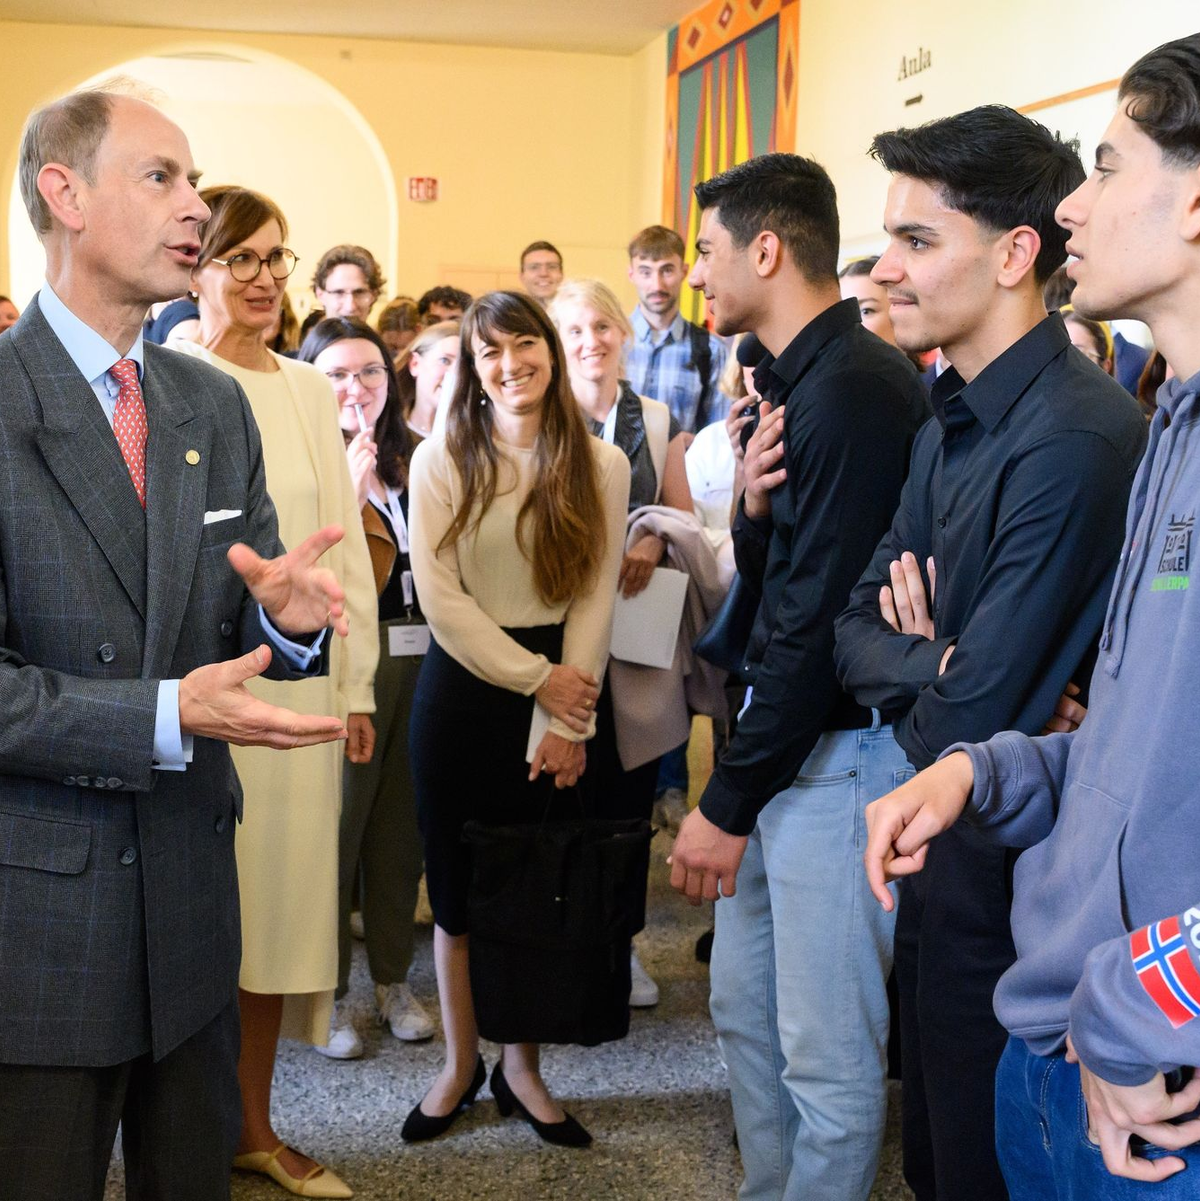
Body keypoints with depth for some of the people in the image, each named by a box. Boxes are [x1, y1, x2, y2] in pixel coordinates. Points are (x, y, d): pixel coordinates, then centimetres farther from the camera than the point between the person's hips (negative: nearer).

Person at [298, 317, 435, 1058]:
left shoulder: (415, 461, 12)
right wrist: (348, 493, -21)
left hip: (420, 658, 5)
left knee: (402, 823, 12)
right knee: (336, 827, -2)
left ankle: (394, 980, 25)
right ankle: (330, 994, 13)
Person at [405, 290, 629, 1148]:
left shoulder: (601, 465, 1)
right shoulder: (442, 460, -1)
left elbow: (596, 599, -3)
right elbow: (439, 596, -7)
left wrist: (569, 721, -10)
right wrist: (537, 677, -11)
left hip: (562, 696, 0)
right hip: (462, 687, 0)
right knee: (456, 888, 8)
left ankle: (522, 1068, 25)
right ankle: (460, 1064, 26)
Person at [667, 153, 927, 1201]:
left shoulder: (853, 391, -19)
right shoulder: (795, 379, 12)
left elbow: (819, 622, -21)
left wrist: (730, 803, -15)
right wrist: (755, 503, -9)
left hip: (840, 750, -10)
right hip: (782, 728, 10)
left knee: (824, 1050, 1)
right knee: (745, 1004, 20)